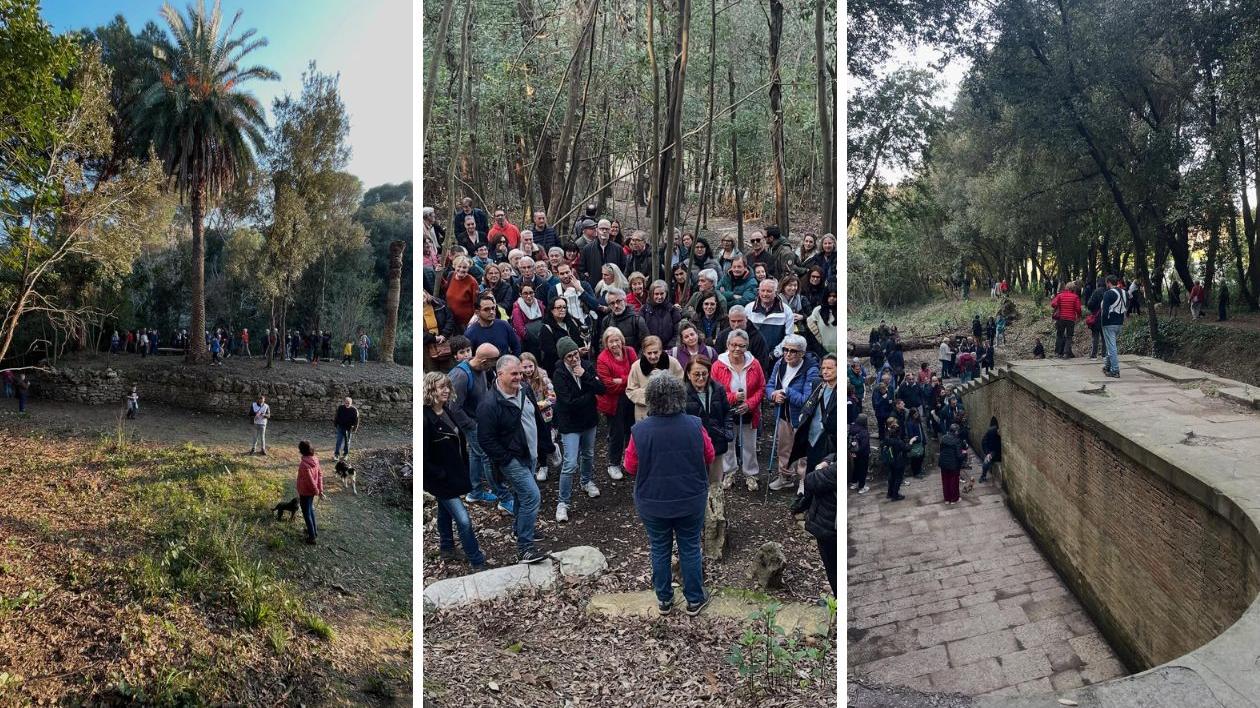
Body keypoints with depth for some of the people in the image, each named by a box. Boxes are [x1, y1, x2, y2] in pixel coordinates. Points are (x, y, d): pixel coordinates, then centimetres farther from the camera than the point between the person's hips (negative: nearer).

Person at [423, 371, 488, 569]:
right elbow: (423, 457, -23)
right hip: (441, 479, -9)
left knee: (445, 513, 24)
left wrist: (465, 469, 10)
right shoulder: (426, 418, -23)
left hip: (453, 475, 9)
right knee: (464, 520, -7)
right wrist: (440, 475, -18)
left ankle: (446, 549, 41)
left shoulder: (447, 413, 4)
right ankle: (477, 562, 2)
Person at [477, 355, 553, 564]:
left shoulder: (525, 391, 2)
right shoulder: (490, 404, -22)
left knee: (522, 495, 22)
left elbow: (538, 420, 15)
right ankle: (524, 547, -6)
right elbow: (485, 439, -19)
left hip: (530, 456, 8)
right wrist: (505, 459, -18)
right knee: (532, 497, -14)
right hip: (512, 460, -8)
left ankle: (519, 528, 44)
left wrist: (543, 447, 15)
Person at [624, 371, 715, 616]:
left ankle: (664, 600, 31)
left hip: (653, 503, 0)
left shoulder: (640, 430, -18)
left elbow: (630, 467, -5)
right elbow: (709, 457, 1)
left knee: (660, 550, 17)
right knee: (690, 549, 16)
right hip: (691, 501, 0)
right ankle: (695, 600, 28)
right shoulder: (695, 426, -15)